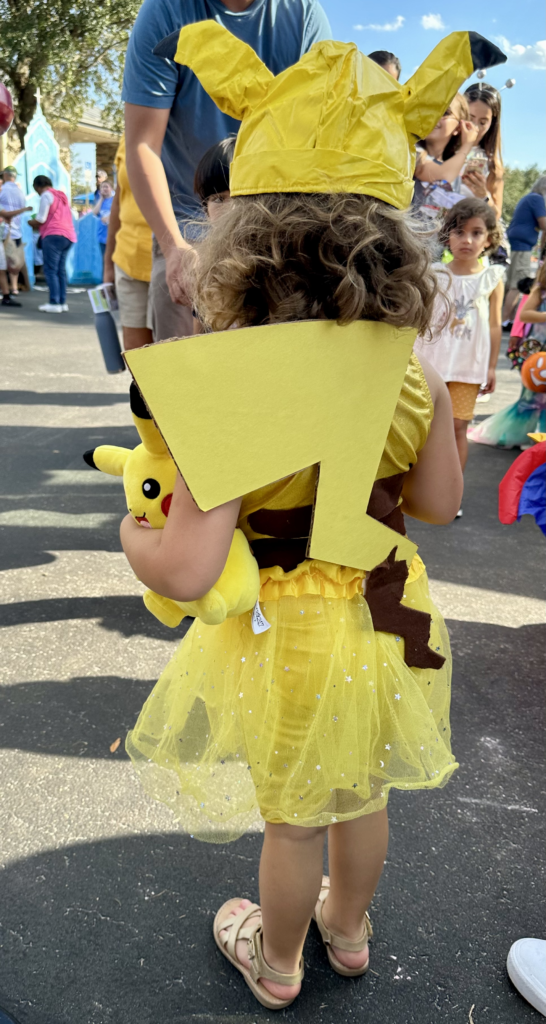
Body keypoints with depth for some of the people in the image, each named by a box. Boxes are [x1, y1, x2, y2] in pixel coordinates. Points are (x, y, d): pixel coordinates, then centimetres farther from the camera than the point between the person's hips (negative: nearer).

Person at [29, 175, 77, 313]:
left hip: (54, 236, -8)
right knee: (60, 270, 7)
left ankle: (54, 303, -15)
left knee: (50, 270, -9)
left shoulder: (46, 195, -1)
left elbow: (41, 218, -6)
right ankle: (62, 303, 3)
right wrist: (38, 225, 25)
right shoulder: (62, 195, 25)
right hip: (68, 236, 8)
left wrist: (32, 222, 14)